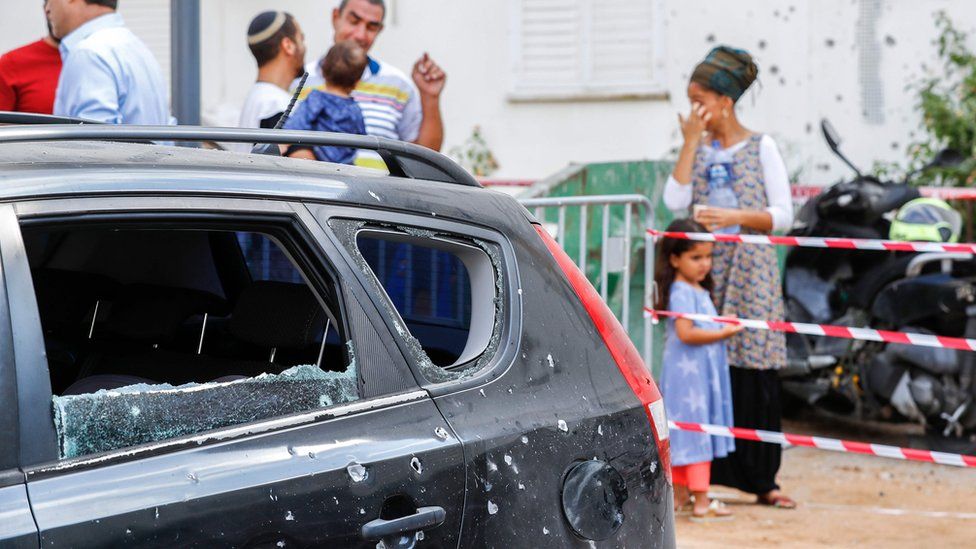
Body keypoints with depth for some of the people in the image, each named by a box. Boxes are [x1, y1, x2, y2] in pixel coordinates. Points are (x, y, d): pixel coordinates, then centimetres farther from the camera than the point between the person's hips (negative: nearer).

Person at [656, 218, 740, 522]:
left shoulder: (699, 290, 15)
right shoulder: (682, 292, -16)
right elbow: (685, 333, -24)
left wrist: (723, 327, 5)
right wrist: (723, 333, -19)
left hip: (702, 371, 10)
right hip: (688, 370, -10)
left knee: (685, 435, 14)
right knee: (696, 431, -8)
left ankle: (679, 494, 21)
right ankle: (701, 501, -7)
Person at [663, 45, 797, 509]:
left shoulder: (761, 147, 1)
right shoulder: (697, 148, 11)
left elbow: (783, 215, -2)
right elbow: (675, 201, -5)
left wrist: (734, 217, -16)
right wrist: (691, 141, -6)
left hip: (749, 271, -3)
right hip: (705, 270, 3)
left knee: (753, 374, -2)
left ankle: (761, 479, 6)